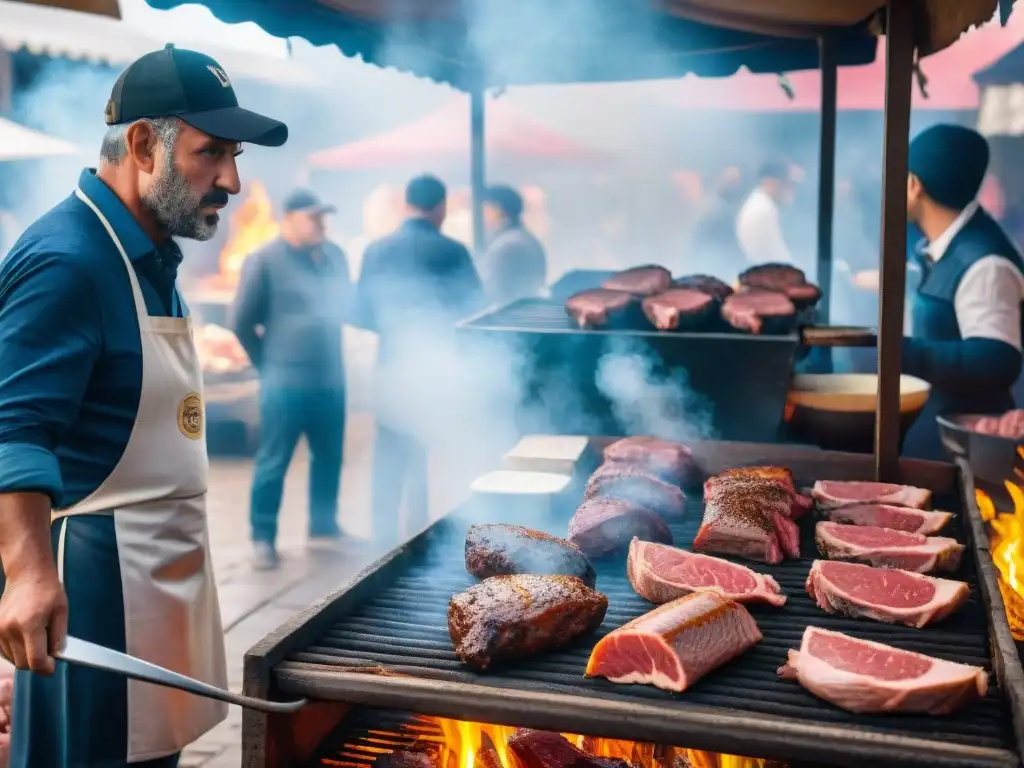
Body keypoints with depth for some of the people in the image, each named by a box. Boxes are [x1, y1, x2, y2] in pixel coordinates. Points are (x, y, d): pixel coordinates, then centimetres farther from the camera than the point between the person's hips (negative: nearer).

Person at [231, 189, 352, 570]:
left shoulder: (334, 255, 7)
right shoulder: (265, 260, -8)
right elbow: (242, 321, -4)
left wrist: (328, 346, 10)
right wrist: (269, 361, 2)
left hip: (330, 377, 6)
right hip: (286, 379, -6)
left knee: (329, 455, 14)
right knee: (273, 461, -1)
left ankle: (323, 526, 30)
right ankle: (262, 539, 8)